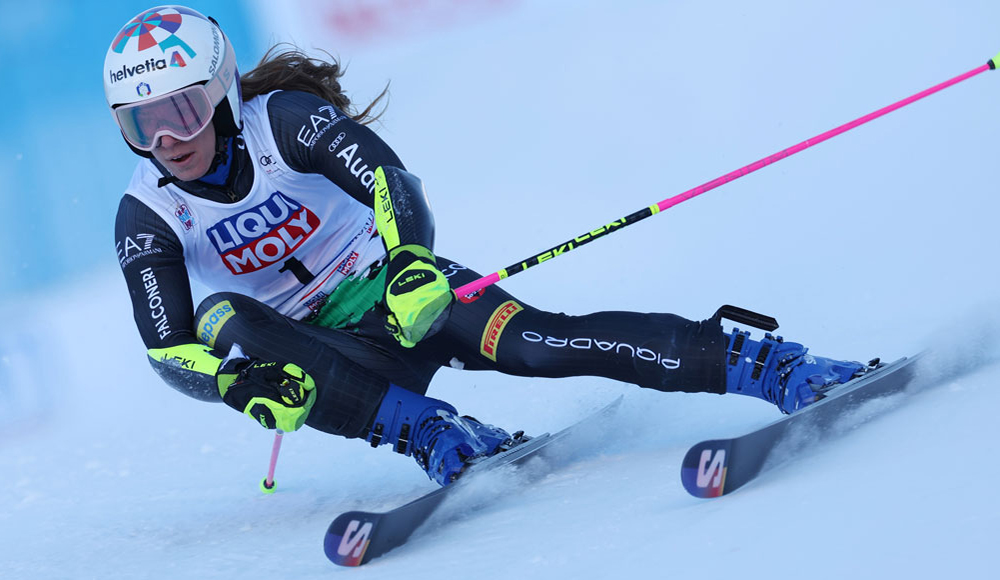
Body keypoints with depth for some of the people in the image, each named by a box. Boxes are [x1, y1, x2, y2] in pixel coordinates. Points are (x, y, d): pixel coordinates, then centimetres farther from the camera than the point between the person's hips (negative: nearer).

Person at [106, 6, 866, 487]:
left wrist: (411, 260, -49)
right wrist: (240, 386, -34)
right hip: (330, 347, 2)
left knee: (535, 343, -29)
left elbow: (382, 176, -29)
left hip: (402, 287, -2)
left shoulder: (280, 120, -14)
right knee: (229, 323, -30)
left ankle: (769, 366, -32)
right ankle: (438, 437, -33)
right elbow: (168, 347, -12)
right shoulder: (147, 220, -7)